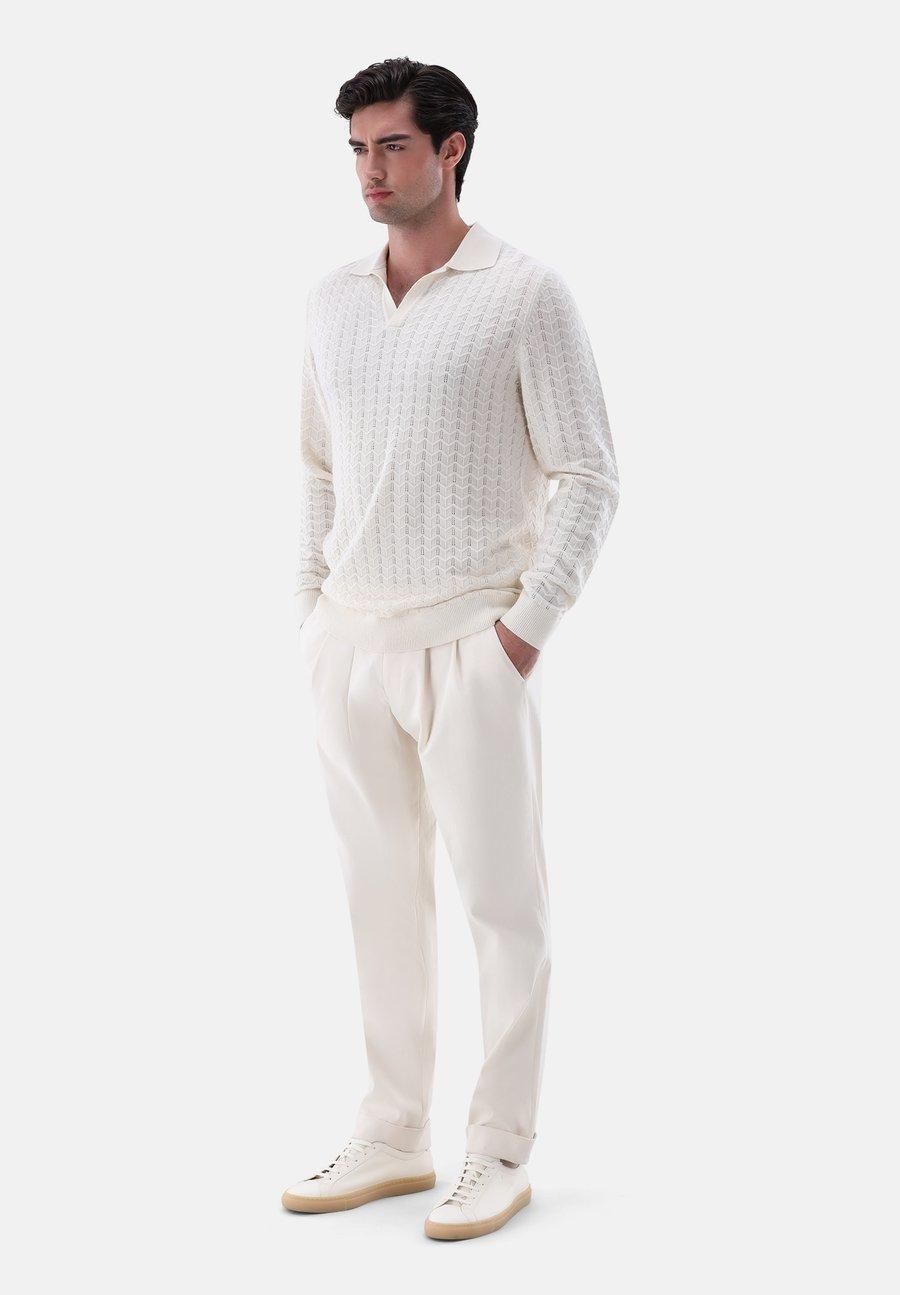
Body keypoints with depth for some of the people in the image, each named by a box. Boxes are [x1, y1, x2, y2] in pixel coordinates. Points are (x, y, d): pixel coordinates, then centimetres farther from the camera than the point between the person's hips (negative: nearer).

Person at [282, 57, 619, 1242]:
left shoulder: (525, 293, -6)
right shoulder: (332, 300, 11)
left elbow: (590, 477, -7)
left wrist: (529, 624, -12)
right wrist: (311, 608, 11)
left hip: (470, 643, -6)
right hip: (350, 643, 6)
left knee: (501, 896, 1)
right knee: (381, 890, 11)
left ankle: (502, 1152, 11)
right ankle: (393, 1136, 22)